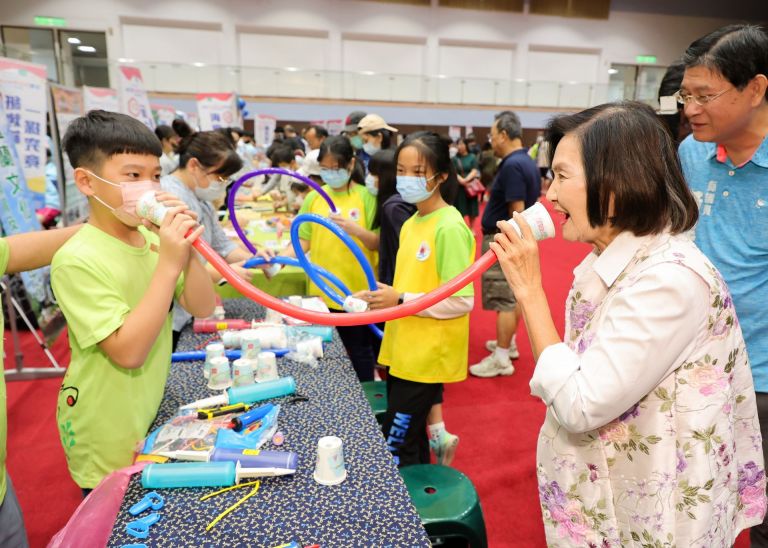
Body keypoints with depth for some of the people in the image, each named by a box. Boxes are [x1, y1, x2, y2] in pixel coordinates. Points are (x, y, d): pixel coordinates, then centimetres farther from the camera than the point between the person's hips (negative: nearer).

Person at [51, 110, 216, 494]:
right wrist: (169, 264, -33)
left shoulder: (153, 239, -5)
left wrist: (187, 250, -22)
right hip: (107, 441, -6)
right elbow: (128, 351, -30)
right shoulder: (77, 259, -23)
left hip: (152, 415, 6)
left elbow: (202, 308, -7)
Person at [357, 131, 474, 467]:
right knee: (412, 443, 20)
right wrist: (382, 298, 2)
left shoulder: (449, 228, -17)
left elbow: (462, 301, -20)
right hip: (404, 355, 8)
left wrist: (400, 300, -21)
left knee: (394, 451, 1)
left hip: (427, 359, -8)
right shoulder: (411, 224, 10)